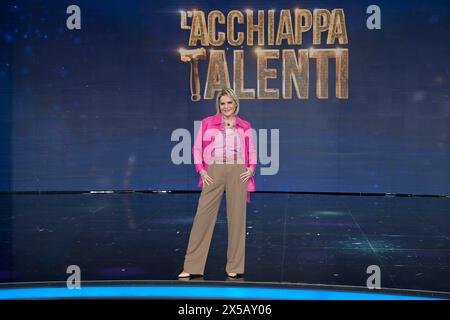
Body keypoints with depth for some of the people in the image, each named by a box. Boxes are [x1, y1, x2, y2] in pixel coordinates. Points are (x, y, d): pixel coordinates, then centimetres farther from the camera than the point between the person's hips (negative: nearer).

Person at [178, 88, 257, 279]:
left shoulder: (245, 126, 13)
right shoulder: (208, 123, 9)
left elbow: (251, 152, 18)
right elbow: (197, 149, 10)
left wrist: (251, 169, 1)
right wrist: (201, 170, -2)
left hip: (238, 173, 1)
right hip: (214, 173, -1)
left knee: (237, 218, 2)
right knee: (203, 217, -4)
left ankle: (234, 268, 11)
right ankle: (192, 267, 2)